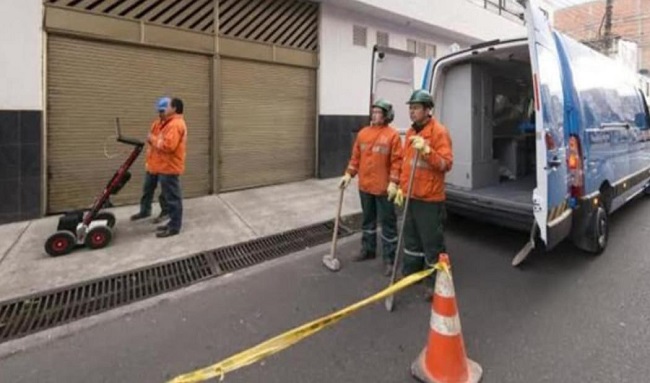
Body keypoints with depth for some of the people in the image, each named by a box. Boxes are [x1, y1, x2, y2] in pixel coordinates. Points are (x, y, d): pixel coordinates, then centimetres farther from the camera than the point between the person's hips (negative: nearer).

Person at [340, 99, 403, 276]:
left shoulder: (392, 135, -8)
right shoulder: (363, 133, 9)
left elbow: (397, 161, -12)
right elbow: (356, 157, 12)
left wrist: (393, 182, -18)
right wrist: (348, 174, 5)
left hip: (383, 188, -6)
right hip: (365, 186, 6)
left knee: (388, 223, 3)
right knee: (368, 220, 18)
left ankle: (389, 259, 12)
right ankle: (368, 249, 34)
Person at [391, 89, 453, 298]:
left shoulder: (439, 132, -13)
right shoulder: (410, 132, 11)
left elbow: (446, 164, -20)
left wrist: (427, 150, -32)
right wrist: (401, 187, 15)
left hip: (430, 198, -8)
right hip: (411, 196, 8)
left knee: (432, 242, 2)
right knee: (412, 238, 18)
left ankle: (434, 282, 16)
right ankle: (410, 273, 34)